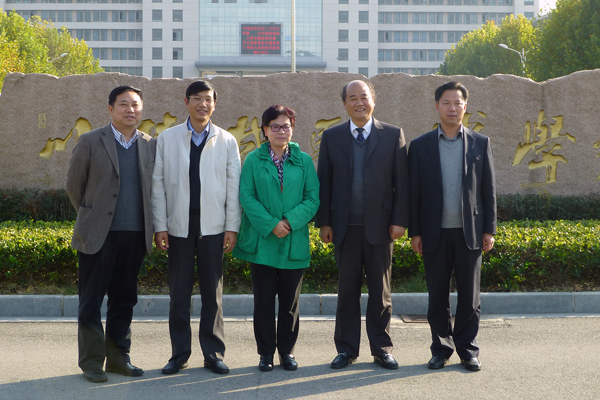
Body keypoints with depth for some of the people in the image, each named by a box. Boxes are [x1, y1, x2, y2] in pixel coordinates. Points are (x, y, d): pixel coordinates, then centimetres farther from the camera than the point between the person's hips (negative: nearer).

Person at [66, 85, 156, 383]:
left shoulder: (150, 145, 7)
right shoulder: (90, 142, -1)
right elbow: (74, 185, 5)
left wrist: (153, 226, 11)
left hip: (135, 236, 3)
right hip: (98, 235, -3)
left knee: (124, 301, 11)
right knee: (91, 302, 3)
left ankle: (118, 358, 21)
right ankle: (91, 362, 12)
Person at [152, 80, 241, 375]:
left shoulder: (226, 141, 6)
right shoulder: (167, 138, 5)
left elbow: (234, 186, 4)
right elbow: (158, 183, 4)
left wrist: (232, 227, -2)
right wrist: (159, 226, -1)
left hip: (213, 226, 0)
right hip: (179, 226, 0)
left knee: (213, 292, 5)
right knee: (179, 292, 5)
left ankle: (213, 353, 14)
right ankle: (179, 354, 15)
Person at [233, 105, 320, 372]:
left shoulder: (304, 161, 6)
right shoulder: (253, 160, 3)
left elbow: (312, 199, 0)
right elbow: (247, 197, -4)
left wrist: (290, 222, -13)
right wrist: (270, 224, -14)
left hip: (294, 241, 1)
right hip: (262, 241, -1)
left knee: (290, 300, 6)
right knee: (263, 299, 4)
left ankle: (287, 350, 18)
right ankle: (266, 352, 14)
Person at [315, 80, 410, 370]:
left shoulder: (393, 135, 3)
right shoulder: (331, 137, 6)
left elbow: (402, 181, 1)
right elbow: (323, 182, 6)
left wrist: (399, 220, -5)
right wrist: (324, 222, -1)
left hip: (380, 226, -1)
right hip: (345, 226, 1)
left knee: (380, 290, 7)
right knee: (347, 289, 7)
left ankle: (381, 348, 17)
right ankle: (347, 348, 16)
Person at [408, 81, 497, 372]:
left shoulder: (480, 143, 6)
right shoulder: (420, 145, 4)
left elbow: (488, 189, 6)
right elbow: (414, 192, 4)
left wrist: (489, 230, 1)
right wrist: (414, 232, 0)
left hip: (469, 232, 0)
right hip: (435, 233, 0)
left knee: (469, 295, 5)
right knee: (437, 295, 6)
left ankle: (467, 349, 17)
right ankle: (441, 348, 18)